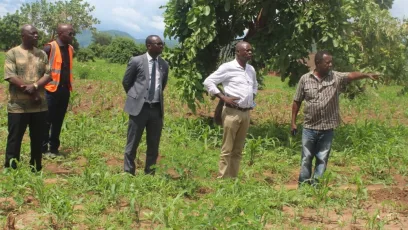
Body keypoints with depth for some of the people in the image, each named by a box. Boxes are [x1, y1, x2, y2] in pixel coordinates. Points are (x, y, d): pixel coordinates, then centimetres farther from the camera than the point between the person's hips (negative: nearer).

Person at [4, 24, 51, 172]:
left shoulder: (42, 54, 11)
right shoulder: (13, 53, -1)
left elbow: (48, 74, 3)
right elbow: (10, 76, -11)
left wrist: (34, 86, -16)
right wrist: (30, 92, -14)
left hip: (39, 105, 4)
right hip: (18, 106, -4)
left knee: (37, 139, 11)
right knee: (14, 139, 1)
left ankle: (36, 169, 22)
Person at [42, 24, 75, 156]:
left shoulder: (70, 49, 11)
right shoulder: (50, 48, -10)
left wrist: (69, 85, 14)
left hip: (65, 90, 6)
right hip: (51, 90, -6)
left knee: (58, 121, 11)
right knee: (47, 121, 1)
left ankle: (54, 148, 19)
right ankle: (43, 149, 10)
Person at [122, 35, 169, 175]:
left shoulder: (164, 65, 7)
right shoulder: (136, 61, -5)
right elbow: (126, 82, 5)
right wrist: (135, 98, 10)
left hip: (157, 108, 4)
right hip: (139, 107, -4)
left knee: (154, 145, 9)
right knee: (132, 144, 3)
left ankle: (149, 174, 20)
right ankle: (129, 174, 13)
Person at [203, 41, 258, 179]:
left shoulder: (251, 69, 13)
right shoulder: (228, 67, -7)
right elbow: (208, 82, -8)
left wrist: (252, 97, 15)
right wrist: (223, 97, -13)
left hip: (246, 113, 7)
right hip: (232, 112, -7)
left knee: (238, 150, 11)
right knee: (227, 149, -3)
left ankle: (234, 179, 17)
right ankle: (222, 179, 2)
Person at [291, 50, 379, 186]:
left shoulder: (336, 77, -2)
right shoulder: (305, 79, -3)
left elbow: (351, 75, -20)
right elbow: (297, 102, 3)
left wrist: (367, 75, -39)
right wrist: (293, 122, 2)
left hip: (327, 128, 1)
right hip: (309, 127, -1)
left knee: (322, 160, 9)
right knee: (306, 158, 8)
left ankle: (316, 186, 20)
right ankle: (303, 186, 20)